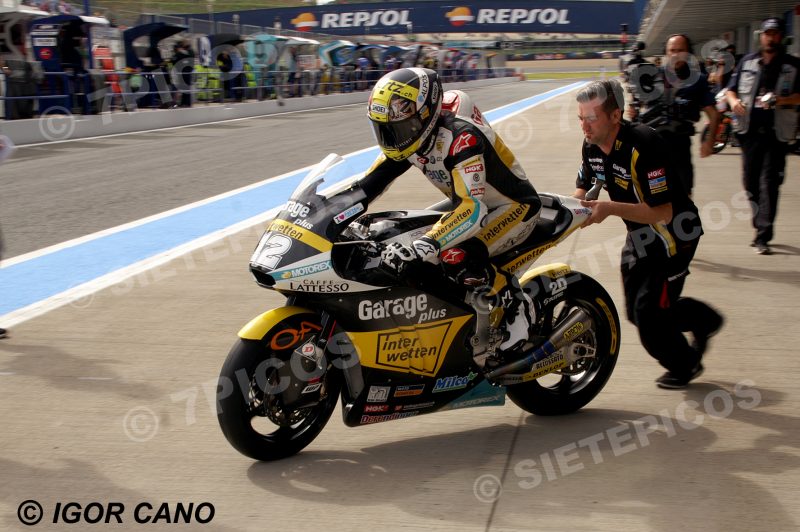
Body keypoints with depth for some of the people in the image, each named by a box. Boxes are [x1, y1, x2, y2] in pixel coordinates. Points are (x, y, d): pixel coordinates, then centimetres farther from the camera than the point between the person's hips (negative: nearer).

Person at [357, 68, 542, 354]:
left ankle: (516, 304, -10)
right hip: (467, 202, 9)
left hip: (515, 206, -9)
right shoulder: (410, 134, -7)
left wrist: (424, 246, -54)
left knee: (456, 257, -34)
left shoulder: (461, 135, -34)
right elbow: (372, 181, 0)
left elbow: (472, 207, -43)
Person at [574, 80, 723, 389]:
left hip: (673, 233, -8)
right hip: (640, 236, 9)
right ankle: (705, 320, 40)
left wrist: (610, 208, -40)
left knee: (650, 310, -7)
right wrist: (574, 205, -16)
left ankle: (684, 365, 22)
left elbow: (663, 211, -32)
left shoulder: (641, 146, -31)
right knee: (637, 309, 15)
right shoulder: (592, 145, -6)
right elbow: (584, 187, 8)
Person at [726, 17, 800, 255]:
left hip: (777, 131, -4)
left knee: (769, 183, -10)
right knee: (751, 181, 10)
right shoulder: (747, 62, 12)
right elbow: (731, 89, 14)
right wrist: (733, 101, -8)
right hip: (750, 129, 4)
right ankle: (760, 226, 28)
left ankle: (763, 237, -11)